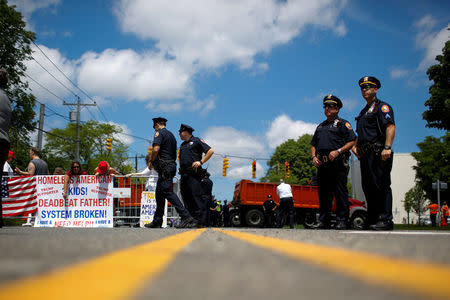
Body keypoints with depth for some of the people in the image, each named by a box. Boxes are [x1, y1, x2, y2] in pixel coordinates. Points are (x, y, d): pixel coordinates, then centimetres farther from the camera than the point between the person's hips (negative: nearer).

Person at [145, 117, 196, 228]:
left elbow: (156, 149, -19)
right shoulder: (171, 135, 23)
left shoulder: (159, 132, -4)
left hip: (164, 167, -10)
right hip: (172, 164, 10)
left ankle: (186, 217, -23)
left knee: (168, 192, -14)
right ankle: (157, 221, 16)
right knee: (159, 194, 13)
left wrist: (151, 161, -2)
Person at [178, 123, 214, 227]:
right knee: (186, 197, 4)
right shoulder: (182, 145, 25)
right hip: (184, 174, 8)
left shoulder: (196, 141, 4)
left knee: (196, 196, -13)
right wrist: (180, 169, 15)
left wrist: (200, 162, -10)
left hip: (193, 173, -8)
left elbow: (210, 151, -2)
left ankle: (201, 221, -14)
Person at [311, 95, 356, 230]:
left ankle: (342, 221, -2)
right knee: (323, 193, 7)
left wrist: (338, 151, -16)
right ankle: (323, 221, 13)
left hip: (338, 164, -6)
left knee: (340, 193, -6)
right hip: (322, 165, 6)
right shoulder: (320, 126, 24)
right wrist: (314, 156, 7)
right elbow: (313, 145, 26)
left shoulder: (343, 123, 5)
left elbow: (352, 141, -5)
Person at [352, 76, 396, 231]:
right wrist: (355, 146, 15)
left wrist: (387, 147, -25)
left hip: (378, 153, -9)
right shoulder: (363, 111, 26)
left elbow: (390, 127, -14)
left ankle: (386, 220, -10)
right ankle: (372, 221, 13)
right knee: (368, 187, 8)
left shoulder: (382, 107, 0)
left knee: (381, 186, -11)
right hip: (365, 155, 9)